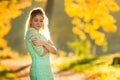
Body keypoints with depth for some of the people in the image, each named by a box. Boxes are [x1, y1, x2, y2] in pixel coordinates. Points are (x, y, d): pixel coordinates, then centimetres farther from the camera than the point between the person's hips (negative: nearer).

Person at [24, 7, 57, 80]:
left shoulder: (42, 35, 18)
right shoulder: (31, 31, -7)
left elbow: (54, 51, 4)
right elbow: (41, 52, -16)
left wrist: (44, 43, -14)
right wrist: (48, 44, 3)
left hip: (47, 70, 9)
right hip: (39, 71, -8)